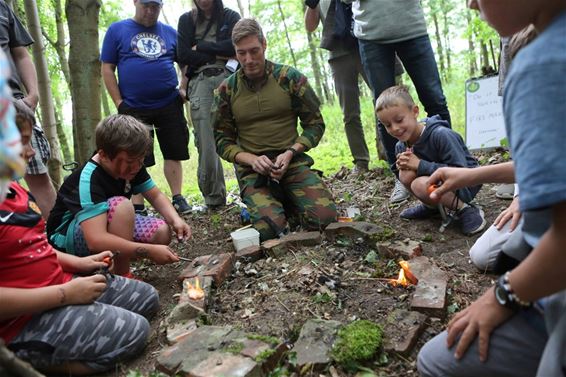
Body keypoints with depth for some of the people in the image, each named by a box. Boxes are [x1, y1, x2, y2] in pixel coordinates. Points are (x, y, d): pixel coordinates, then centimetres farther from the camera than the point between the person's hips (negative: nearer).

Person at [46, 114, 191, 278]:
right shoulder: (88, 180, -34)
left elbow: (156, 196, -3)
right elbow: (95, 240, -44)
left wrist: (175, 220, -23)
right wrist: (149, 250, -45)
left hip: (107, 222, 8)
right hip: (67, 237, -7)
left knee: (162, 233, -13)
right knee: (121, 205, -35)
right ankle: (121, 276, -22)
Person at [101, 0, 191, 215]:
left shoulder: (170, 32, 12)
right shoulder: (117, 30, 6)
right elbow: (107, 69, 2)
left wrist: (183, 88, 0)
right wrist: (119, 103, -6)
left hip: (170, 105, 2)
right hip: (134, 109, -1)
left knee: (173, 154, 4)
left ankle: (177, 199, 14)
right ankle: (138, 207, 10)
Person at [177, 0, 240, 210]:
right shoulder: (187, 20, 20)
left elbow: (235, 45, -1)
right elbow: (183, 55, 7)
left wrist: (200, 47, 1)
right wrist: (218, 56, 1)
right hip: (200, 81, 1)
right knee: (205, 142, -9)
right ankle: (214, 198, -2)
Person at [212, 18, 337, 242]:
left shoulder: (290, 78, 2)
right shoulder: (226, 90, 4)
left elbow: (315, 124, 6)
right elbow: (222, 141, 8)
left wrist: (290, 153, -11)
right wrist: (252, 160, -11)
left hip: (292, 162, 1)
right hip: (251, 169, 0)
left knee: (325, 218, -21)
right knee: (270, 228, -27)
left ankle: (287, 204, 11)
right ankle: (261, 206, 10)